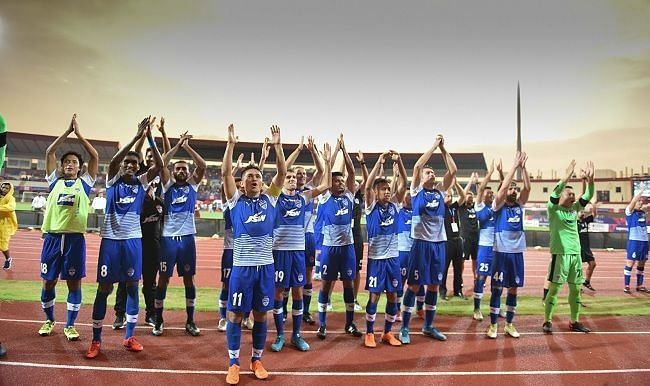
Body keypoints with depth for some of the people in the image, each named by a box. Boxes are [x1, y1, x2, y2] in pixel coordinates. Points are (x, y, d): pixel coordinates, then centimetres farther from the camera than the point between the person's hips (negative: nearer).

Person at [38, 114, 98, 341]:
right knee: (49, 281, 10)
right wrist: (68, 131, 5)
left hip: (75, 237, -1)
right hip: (53, 236, 2)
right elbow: (49, 152, 7)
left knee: (74, 282, 3)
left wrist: (78, 133, 4)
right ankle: (49, 320, 30)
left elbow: (95, 156, 3)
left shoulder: (84, 182, 8)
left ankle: (70, 325, 15)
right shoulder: (55, 180, 11)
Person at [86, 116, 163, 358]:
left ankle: (129, 337, 17)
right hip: (111, 239, -2)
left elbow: (159, 165, -7)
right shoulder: (113, 180, 1)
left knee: (132, 286, 6)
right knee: (104, 288, 3)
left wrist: (149, 138, -15)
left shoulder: (142, 183, 6)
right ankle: (96, 340, 13)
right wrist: (137, 136, -24)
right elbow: (113, 160, -18)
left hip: (133, 240, 2)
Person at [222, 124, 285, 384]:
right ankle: (233, 364, 17)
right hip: (242, 265, -2)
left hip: (265, 265, 2)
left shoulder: (269, 199, 9)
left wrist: (277, 145, -4)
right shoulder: (236, 200, 4)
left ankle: (257, 360, 25)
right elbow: (225, 173, -6)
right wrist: (231, 143, -10)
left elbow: (282, 173, 2)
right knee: (236, 314, 4)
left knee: (261, 314, 11)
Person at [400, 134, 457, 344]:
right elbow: (417, 166, -13)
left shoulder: (440, 192, 12)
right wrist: (434, 146, -6)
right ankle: (404, 327, 9)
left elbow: (453, 170, 6)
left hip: (439, 243, 5)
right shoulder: (417, 190, 0)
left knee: (433, 286, 12)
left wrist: (443, 149, 3)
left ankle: (428, 326, 24)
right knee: (414, 285, -1)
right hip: (421, 242, -5)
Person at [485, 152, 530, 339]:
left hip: (517, 252, 5)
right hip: (501, 252, -4)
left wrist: (523, 167, -9)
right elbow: (503, 186, -16)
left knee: (513, 289, 9)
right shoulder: (498, 206, -2)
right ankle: (493, 324, 8)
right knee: (497, 288, 0)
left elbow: (528, 187, -2)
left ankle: (509, 324, 20)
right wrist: (515, 165, -13)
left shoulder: (519, 206, 10)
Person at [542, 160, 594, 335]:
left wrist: (590, 180, -12)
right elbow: (555, 193, -23)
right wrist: (567, 176, -31)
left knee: (576, 289, 11)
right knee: (554, 288, -2)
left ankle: (574, 322, 23)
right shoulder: (554, 209, -6)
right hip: (560, 254, -6)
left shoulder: (574, 209, 11)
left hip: (576, 254, 6)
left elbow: (588, 196, 4)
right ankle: (547, 321, 7)